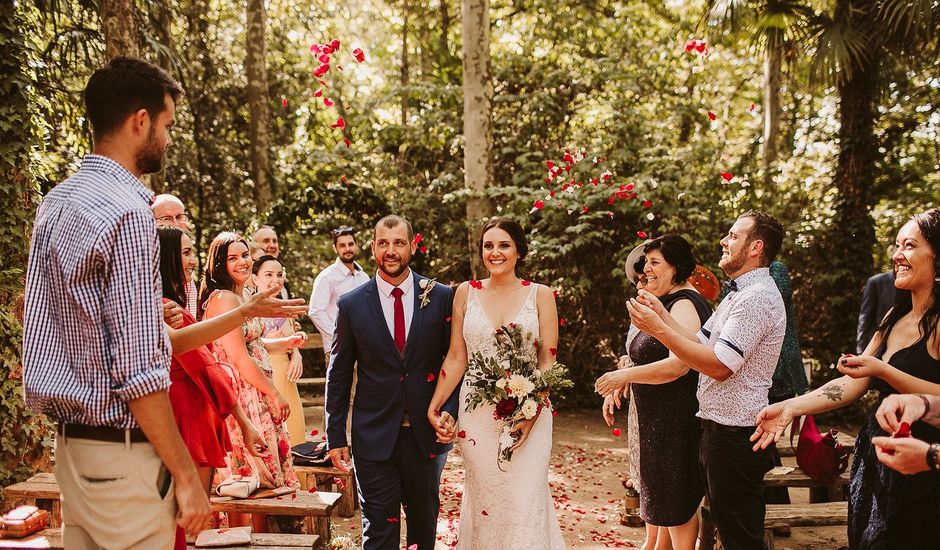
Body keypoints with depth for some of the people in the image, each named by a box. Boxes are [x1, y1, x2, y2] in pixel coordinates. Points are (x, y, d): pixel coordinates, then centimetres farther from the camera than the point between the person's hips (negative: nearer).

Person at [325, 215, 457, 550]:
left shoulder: (442, 297, -2)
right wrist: (336, 437, 2)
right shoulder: (351, 305, -2)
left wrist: (449, 411, -9)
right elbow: (338, 376, 3)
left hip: (427, 433, 1)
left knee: (424, 522, 17)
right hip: (374, 437, -1)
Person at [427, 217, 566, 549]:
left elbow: (548, 361, -3)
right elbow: (456, 358, 7)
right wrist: (434, 408, 0)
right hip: (477, 414, 2)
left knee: (525, 501, -1)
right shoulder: (466, 293, 5)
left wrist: (531, 412, -15)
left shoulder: (540, 295, 1)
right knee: (482, 498, 9)